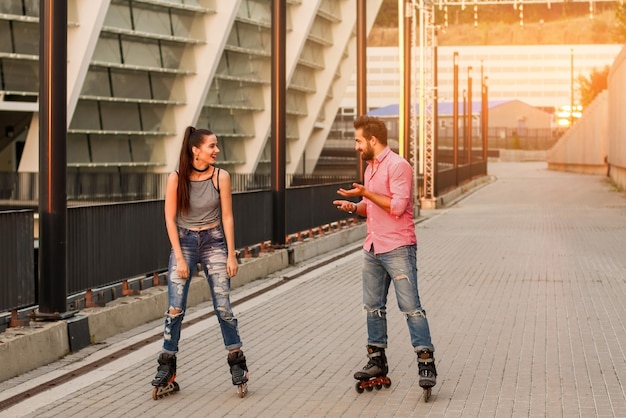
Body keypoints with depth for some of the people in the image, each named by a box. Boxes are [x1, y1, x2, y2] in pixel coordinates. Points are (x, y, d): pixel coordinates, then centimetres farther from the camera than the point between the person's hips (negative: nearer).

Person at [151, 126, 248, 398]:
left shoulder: (220, 177, -9)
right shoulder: (176, 178, -11)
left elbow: (227, 217, -4)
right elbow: (170, 219, -7)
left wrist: (231, 255, -4)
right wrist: (179, 258, -10)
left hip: (214, 242, 0)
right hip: (184, 242, 0)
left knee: (223, 307, 0)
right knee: (175, 308, -4)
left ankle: (237, 363, 14)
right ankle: (167, 368, 7)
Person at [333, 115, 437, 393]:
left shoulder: (397, 166, -12)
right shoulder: (370, 167, 16)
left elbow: (397, 206, -20)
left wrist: (365, 193, -18)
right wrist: (354, 207, 4)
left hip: (397, 248, -9)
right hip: (372, 248, 9)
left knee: (410, 306, -9)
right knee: (373, 306, 11)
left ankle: (426, 363, -7)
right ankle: (377, 361, 19)